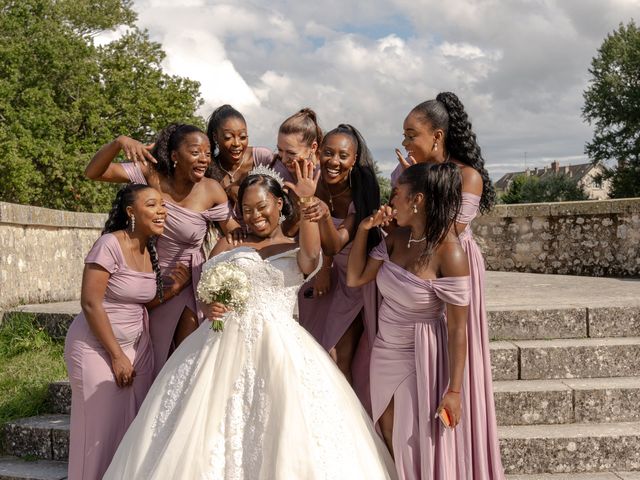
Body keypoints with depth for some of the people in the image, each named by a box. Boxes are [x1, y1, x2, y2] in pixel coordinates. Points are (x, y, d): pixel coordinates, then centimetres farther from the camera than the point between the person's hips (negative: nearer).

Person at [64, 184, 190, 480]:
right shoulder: (110, 245, -17)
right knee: (103, 425, 1)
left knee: (134, 424, 9)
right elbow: (90, 303, -19)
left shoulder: (151, 250, 4)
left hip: (137, 344, 7)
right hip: (98, 346, -7)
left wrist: (172, 288, -6)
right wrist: (117, 356, -17)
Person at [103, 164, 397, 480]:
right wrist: (208, 308, -13)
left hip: (280, 347, -1)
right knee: (213, 428, -4)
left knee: (287, 433, -10)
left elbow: (312, 255, -14)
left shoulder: (297, 249, 10)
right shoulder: (228, 245, 14)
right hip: (227, 344, 1)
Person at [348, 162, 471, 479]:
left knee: (416, 446, 9)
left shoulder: (449, 254, -23)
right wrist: (364, 229, -5)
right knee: (388, 439, 19)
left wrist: (454, 390, -17)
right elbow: (355, 278, 5)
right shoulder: (397, 238, -3)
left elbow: (457, 328, -19)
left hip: (419, 358, -7)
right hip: (384, 352, 7)